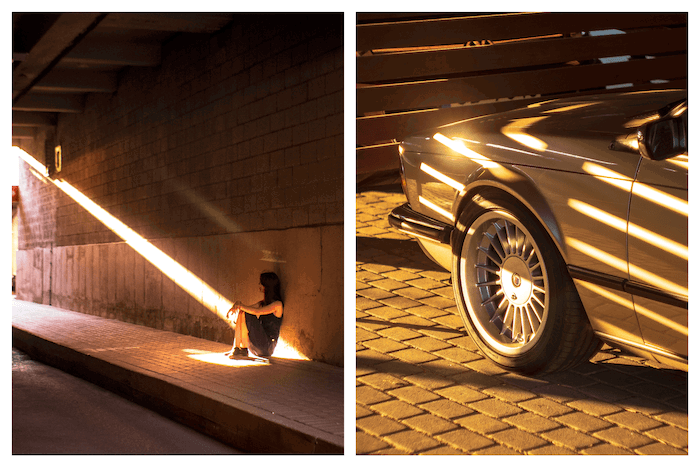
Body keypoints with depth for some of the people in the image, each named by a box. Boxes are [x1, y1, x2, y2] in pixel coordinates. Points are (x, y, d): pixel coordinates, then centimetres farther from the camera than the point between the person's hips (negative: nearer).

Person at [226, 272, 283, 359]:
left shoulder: (277, 304, -13)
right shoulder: (264, 302, 15)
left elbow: (257, 311, -25)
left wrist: (240, 305, -12)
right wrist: (236, 306, -5)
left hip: (267, 346, -8)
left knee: (245, 315, -18)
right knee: (240, 312, -2)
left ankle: (243, 350, -14)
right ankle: (236, 348, -9)